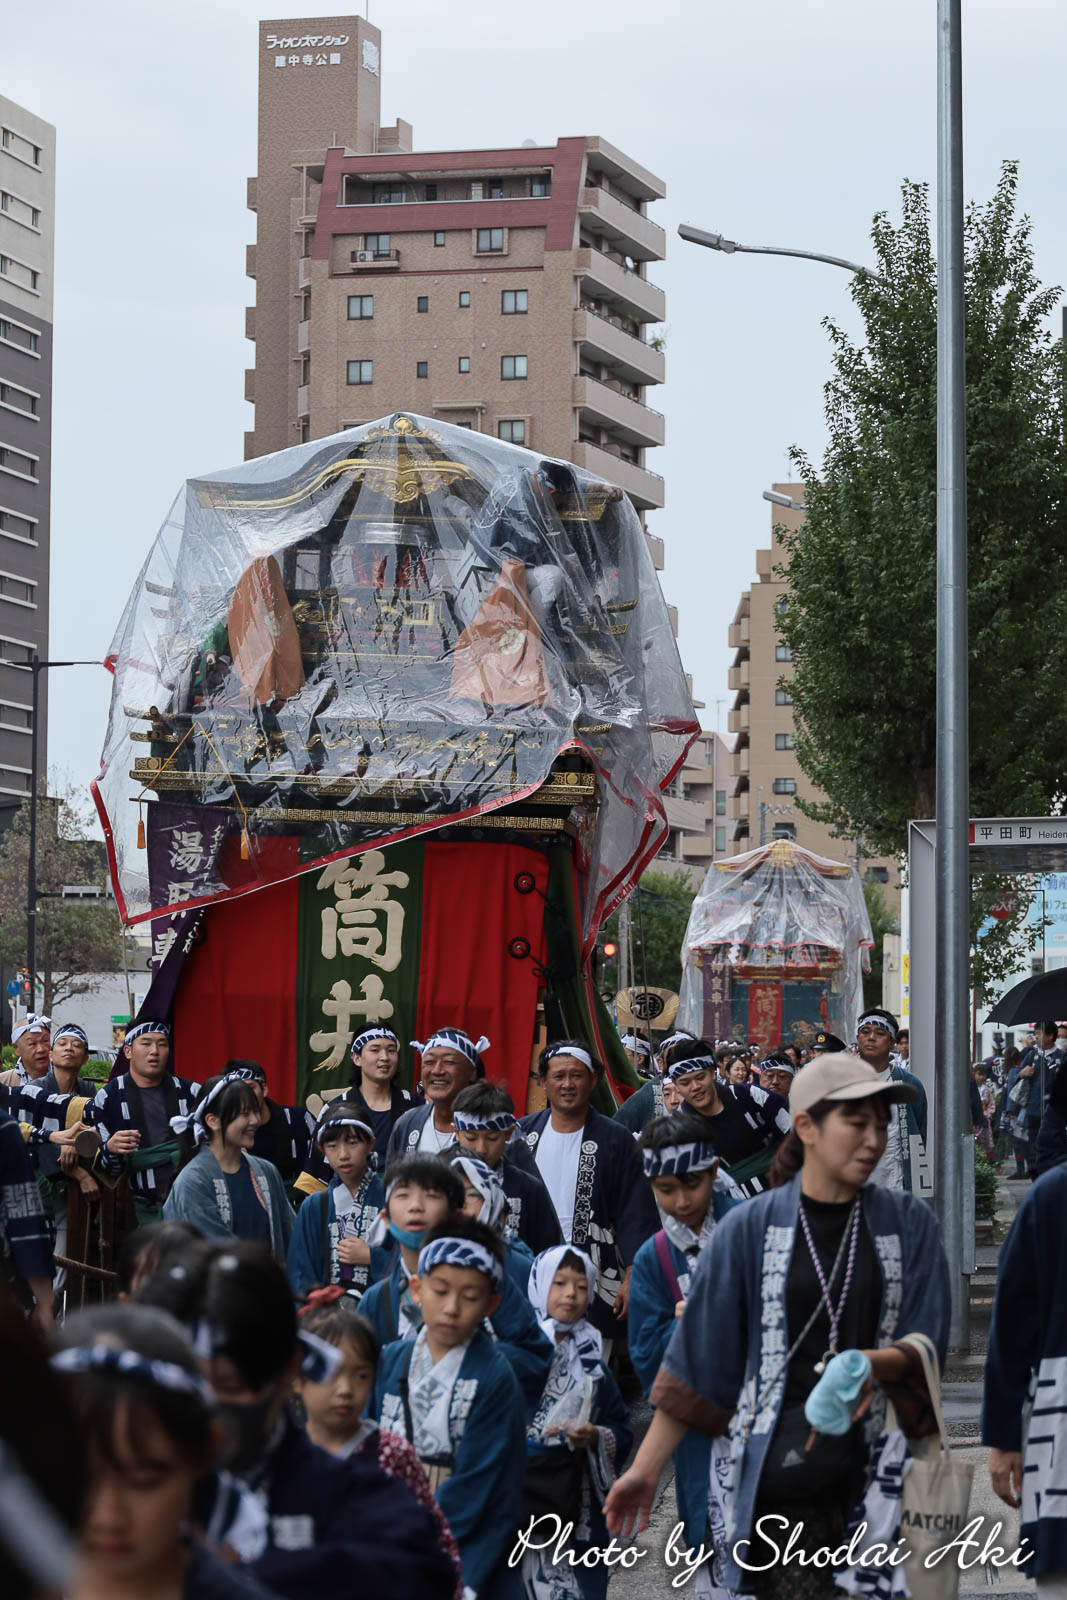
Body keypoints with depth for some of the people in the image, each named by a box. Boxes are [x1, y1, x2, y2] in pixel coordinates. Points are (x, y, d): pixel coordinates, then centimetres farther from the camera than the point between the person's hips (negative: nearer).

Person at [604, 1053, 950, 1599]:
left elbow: (926, 1349, 4)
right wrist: (646, 1468, -3)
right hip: (779, 1473, -2)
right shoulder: (750, 1228, 3)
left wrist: (871, 1363, -18)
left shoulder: (908, 1222, 7)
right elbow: (694, 1365, 3)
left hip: (878, 1466, 2)